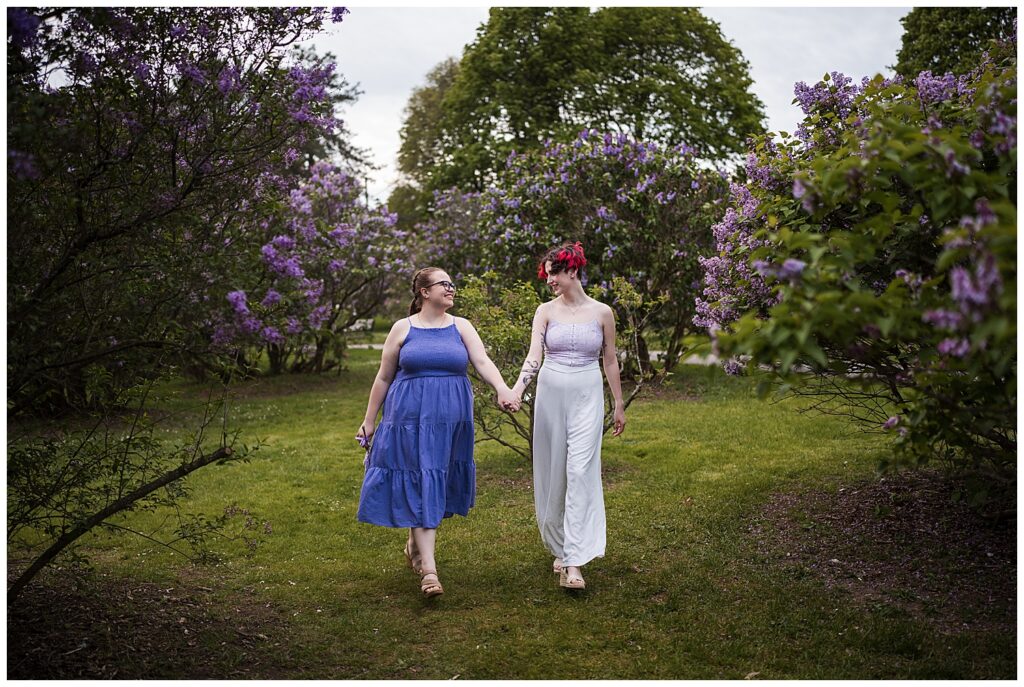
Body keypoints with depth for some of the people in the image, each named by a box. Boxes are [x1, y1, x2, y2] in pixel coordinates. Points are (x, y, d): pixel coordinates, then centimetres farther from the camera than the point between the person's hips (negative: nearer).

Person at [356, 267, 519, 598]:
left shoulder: (461, 327, 5)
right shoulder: (403, 328, 1)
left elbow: (483, 361, -10)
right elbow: (383, 377, 7)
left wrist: (502, 388, -29)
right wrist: (369, 420, 8)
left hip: (451, 418, 3)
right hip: (411, 417, -2)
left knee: (439, 484, 10)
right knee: (420, 485, -7)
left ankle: (415, 545, 35)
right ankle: (428, 569, -8)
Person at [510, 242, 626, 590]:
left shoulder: (602, 312, 2)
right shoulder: (546, 311, 3)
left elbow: (610, 361, 9)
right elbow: (533, 356, -8)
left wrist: (619, 405, 11)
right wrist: (516, 389, -25)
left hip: (587, 396, -2)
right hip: (550, 394, 2)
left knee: (580, 472, -12)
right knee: (552, 471, 6)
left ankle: (574, 562, -13)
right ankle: (560, 548, 23)